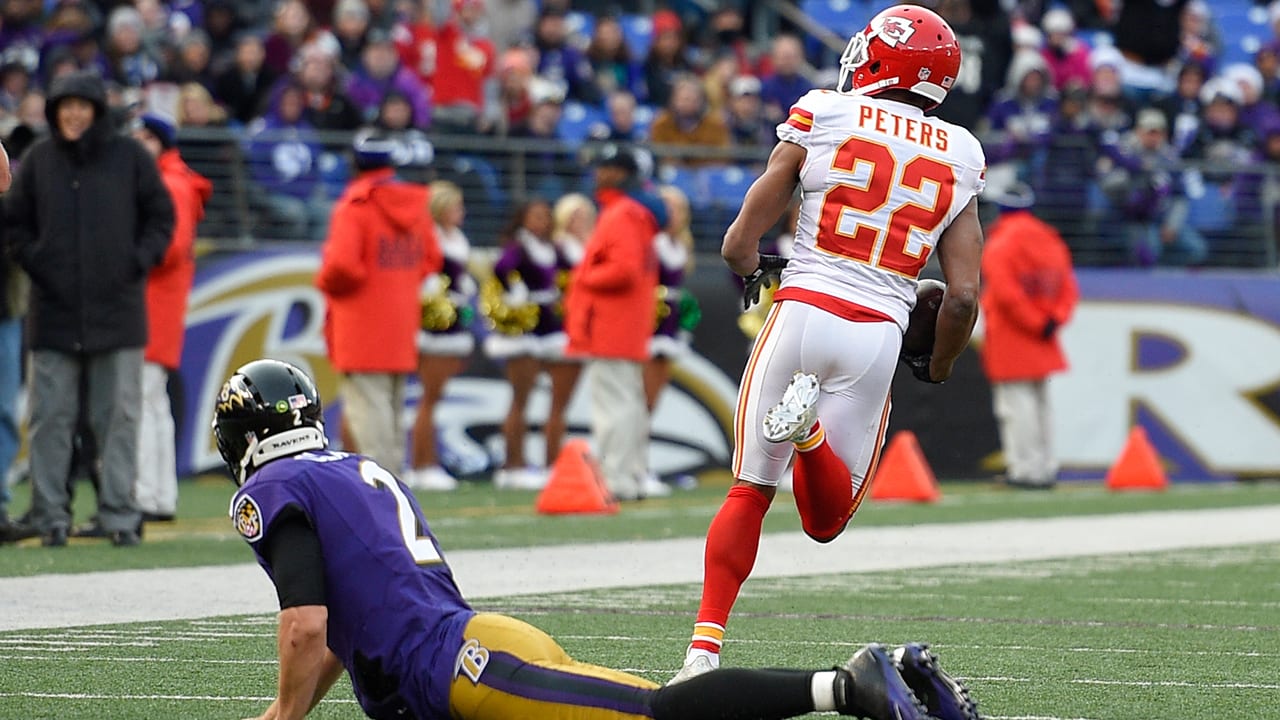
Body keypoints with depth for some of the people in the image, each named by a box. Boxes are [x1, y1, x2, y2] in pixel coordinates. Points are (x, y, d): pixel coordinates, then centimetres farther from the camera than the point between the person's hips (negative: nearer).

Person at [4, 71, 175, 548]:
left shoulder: (129, 156, 4)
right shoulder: (39, 160, 7)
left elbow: (162, 216, 8)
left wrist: (140, 261, -3)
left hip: (118, 309, -1)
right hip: (54, 309, 1)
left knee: (119, 416, 0)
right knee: (50, 417, 0)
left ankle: (120, 515, 4)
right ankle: (51, 516, 4)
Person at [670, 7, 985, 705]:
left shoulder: (819, 120, 1)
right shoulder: (958, 159, 8)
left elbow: (738, 244, 4)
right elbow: (964, 294, 4)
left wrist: (755, 272, 28)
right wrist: (937, 369, 23)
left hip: (803, 314, -1)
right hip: (879, 336, 1)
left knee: (750, 492, 11)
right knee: (826, 522, 12)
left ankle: (703, 647, -3)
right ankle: (810, 431, -20)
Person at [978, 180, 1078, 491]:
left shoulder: (999, 246, -13)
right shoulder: (1050, 241, 11)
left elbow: (1006, 294, -21)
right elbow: (1068, 287, 8)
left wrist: (1039, 324, -15)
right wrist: (1053, 319, -3)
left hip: (1010, 337, -8)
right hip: (1043, 344, 8)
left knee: (1016, 405, -5)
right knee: (1040, 401, 14)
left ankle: (1026, 468, -8)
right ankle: (1046, 467, 15)